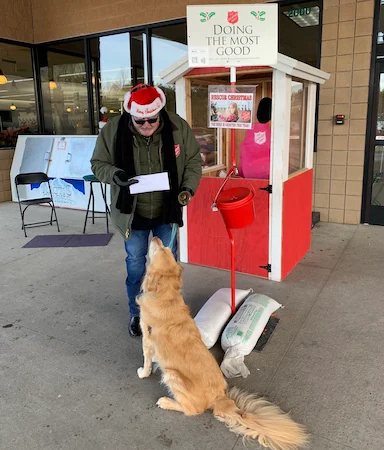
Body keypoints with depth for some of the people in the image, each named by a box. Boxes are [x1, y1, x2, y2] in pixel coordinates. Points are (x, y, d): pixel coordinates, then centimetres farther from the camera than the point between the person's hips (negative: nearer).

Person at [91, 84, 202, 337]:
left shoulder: (179, 127, -12)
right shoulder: (112, 131, -14)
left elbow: (194, 161, 0)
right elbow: (99, 164, -3)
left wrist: (189, 187, -15)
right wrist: (116, 176, -24)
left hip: (167, 211, 1)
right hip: (133, 213, 0)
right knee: (135, 266, 12)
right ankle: (136, 314, 34)